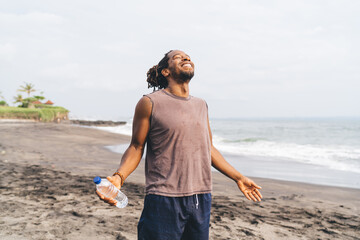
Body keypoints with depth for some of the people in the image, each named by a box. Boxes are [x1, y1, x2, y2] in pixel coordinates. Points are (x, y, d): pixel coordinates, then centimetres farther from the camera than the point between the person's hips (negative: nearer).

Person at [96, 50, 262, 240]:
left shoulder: (201, 105, 13)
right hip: (163, 201, -5)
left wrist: (238, 177, 21)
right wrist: (119, 177, -20)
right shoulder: (150, 103, -2)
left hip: (201, 200, 5)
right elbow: (136, 147, -2)